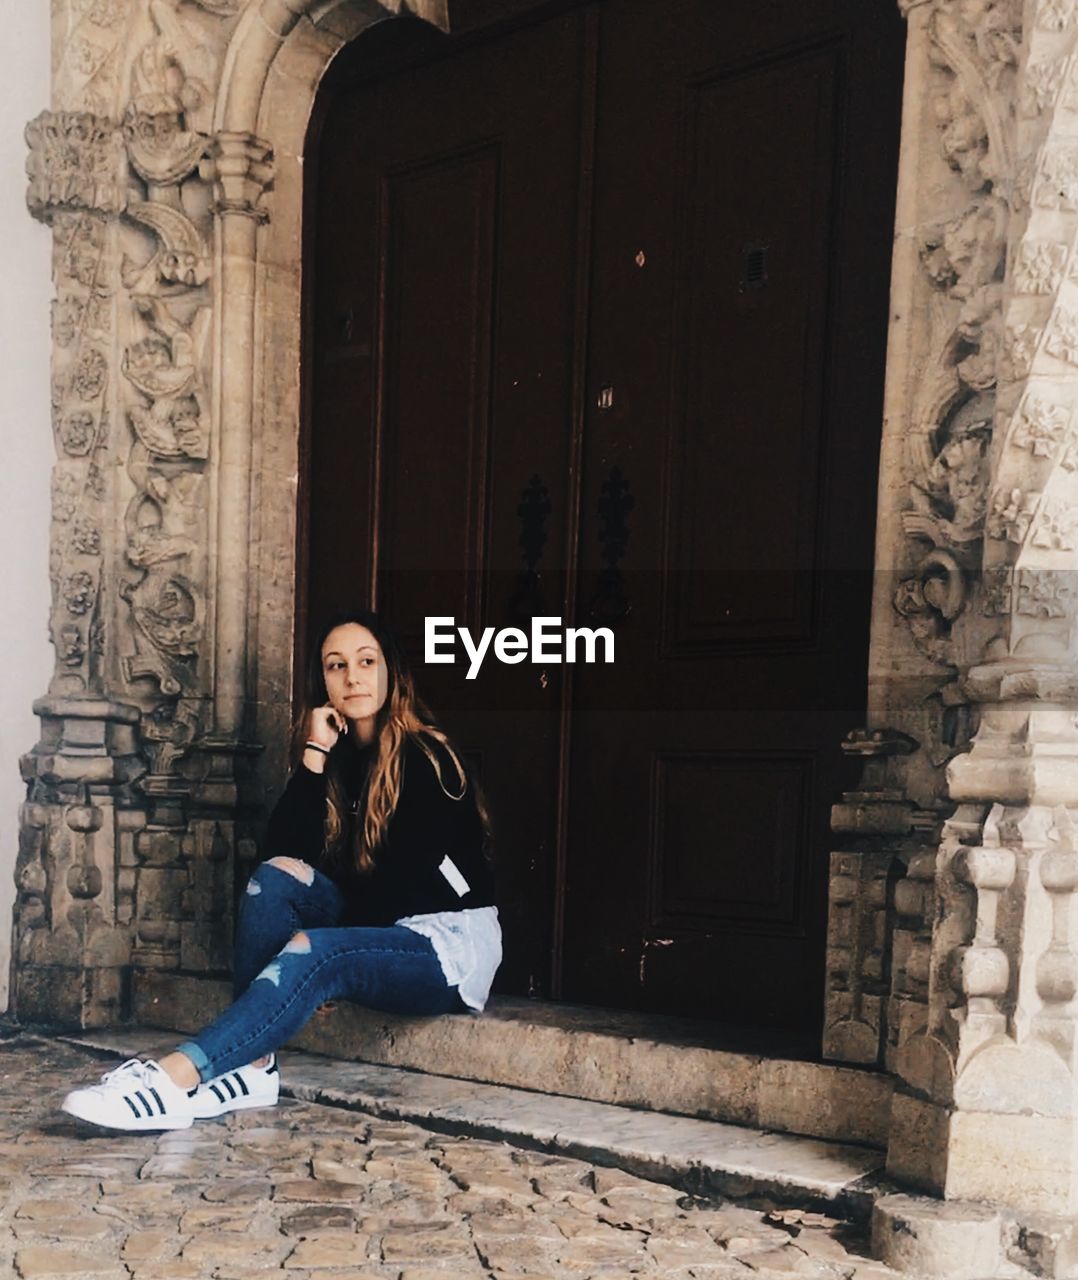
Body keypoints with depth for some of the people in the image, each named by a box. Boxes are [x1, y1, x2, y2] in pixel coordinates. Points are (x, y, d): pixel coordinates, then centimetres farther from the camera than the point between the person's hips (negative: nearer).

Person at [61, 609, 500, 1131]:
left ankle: (177, 1078, -43)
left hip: (452, 943, -6)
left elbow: (404, 878, -16)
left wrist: (326, 916, -9)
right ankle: (251, 1064, -25)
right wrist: (314, 754, -12)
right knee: (276, 875, -16)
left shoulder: (425, 756, -10)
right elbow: (283, 850, -5)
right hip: (383, 932, 6)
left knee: (313, 952, -32)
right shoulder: (342, 756, 7)